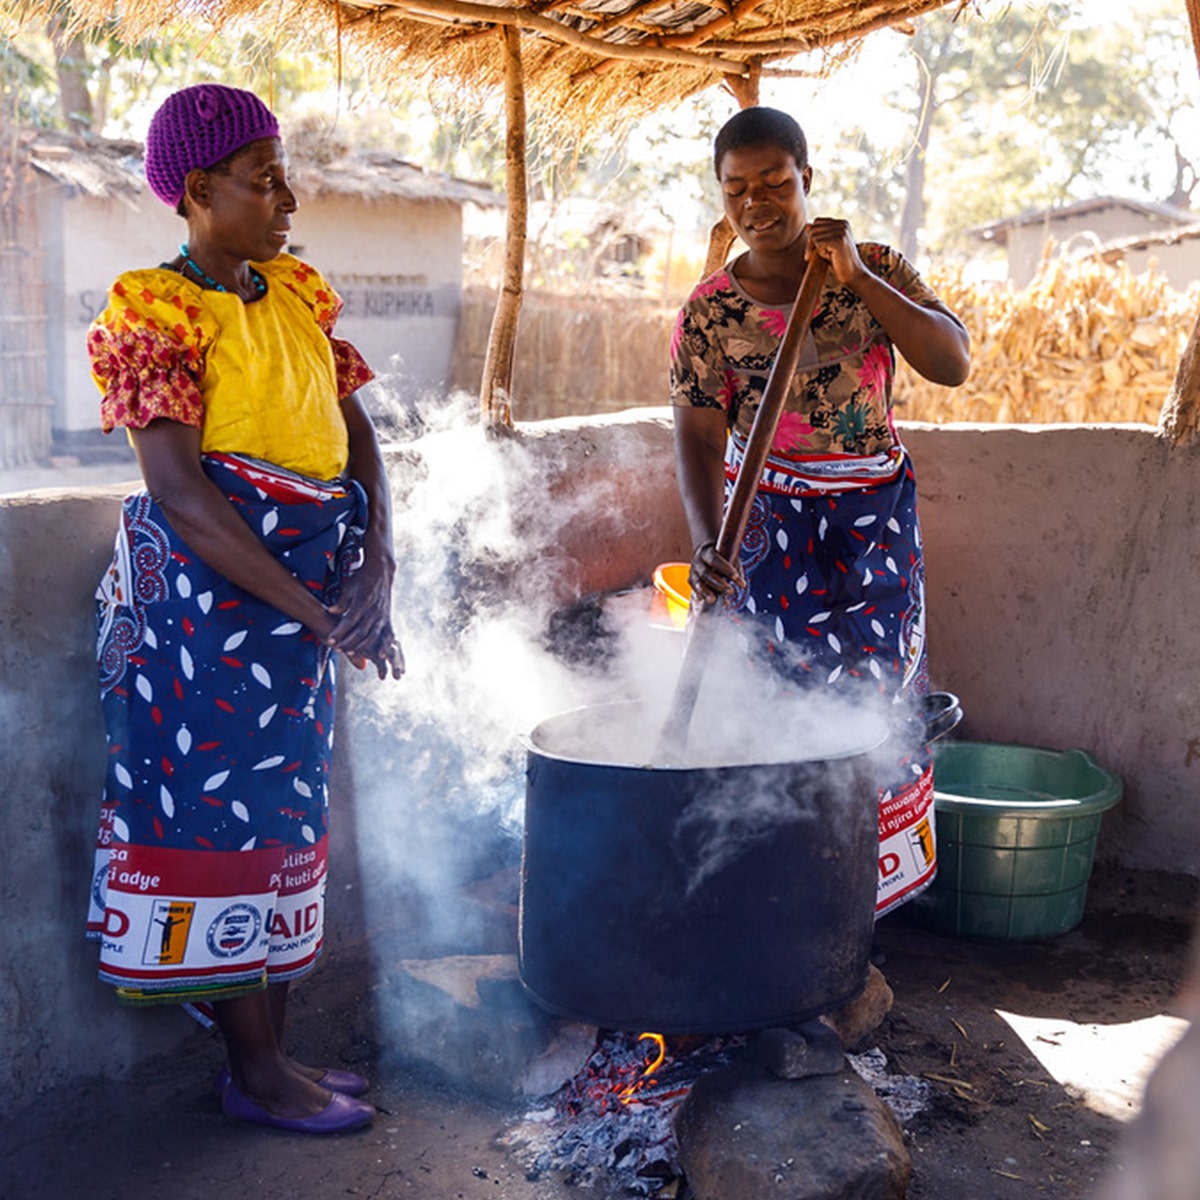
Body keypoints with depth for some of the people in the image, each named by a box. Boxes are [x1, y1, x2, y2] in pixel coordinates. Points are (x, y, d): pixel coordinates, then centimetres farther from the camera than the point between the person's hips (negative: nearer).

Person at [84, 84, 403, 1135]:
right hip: (210, 588, -7)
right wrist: (313, 610, -23)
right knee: (223, 809, 0)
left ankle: (269, 1045, 26)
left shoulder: (296, 291, 11)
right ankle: (255, 1073, 13)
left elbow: (356, 429, 7)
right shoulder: (155, 311, -10)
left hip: (309, 585, 8)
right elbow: (179, 493, -19)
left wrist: (377, 570, -8)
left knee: (278, 811, 13)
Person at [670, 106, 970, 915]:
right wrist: (708, 545, -29)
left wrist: (855, 278, -22)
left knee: (872, 694, 2)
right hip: (766, 522, -1)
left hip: (876, 520, 1)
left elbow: (954, 364, -14)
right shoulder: (710, 311, -5)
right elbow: (699, 440, -12)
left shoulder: (877, 271, -1)